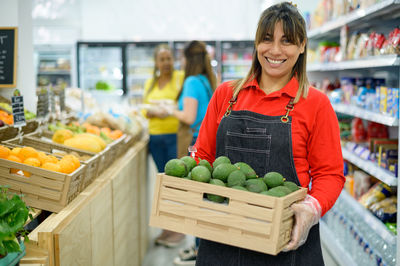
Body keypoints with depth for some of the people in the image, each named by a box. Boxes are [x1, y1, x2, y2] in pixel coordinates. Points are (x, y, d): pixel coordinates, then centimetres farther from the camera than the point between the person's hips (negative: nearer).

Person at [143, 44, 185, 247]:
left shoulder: (181, 78, -4)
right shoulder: (150, 83, 14)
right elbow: (145, 110, 13)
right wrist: (155, 112, -7)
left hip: (176, 136, -5)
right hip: (156, 137, 5)